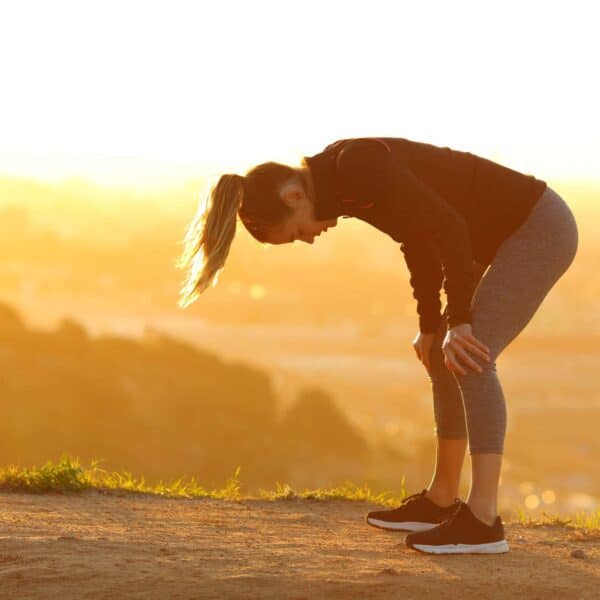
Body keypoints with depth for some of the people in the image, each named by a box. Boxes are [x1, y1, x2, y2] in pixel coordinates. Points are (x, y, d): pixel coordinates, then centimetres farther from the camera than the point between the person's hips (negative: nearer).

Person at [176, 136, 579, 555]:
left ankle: (483, 520, -22)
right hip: (513, 234, 10)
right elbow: (419, 239, 16)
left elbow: (448, 228, -26)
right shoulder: (341, 184, 5)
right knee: (443, 359, 14)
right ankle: (441, 501, 25)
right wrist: (431, 325, 19)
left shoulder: (356, 166, -24)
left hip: (542, 227, -10)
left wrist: (458, 322, -22)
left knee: (471, 357, -19)